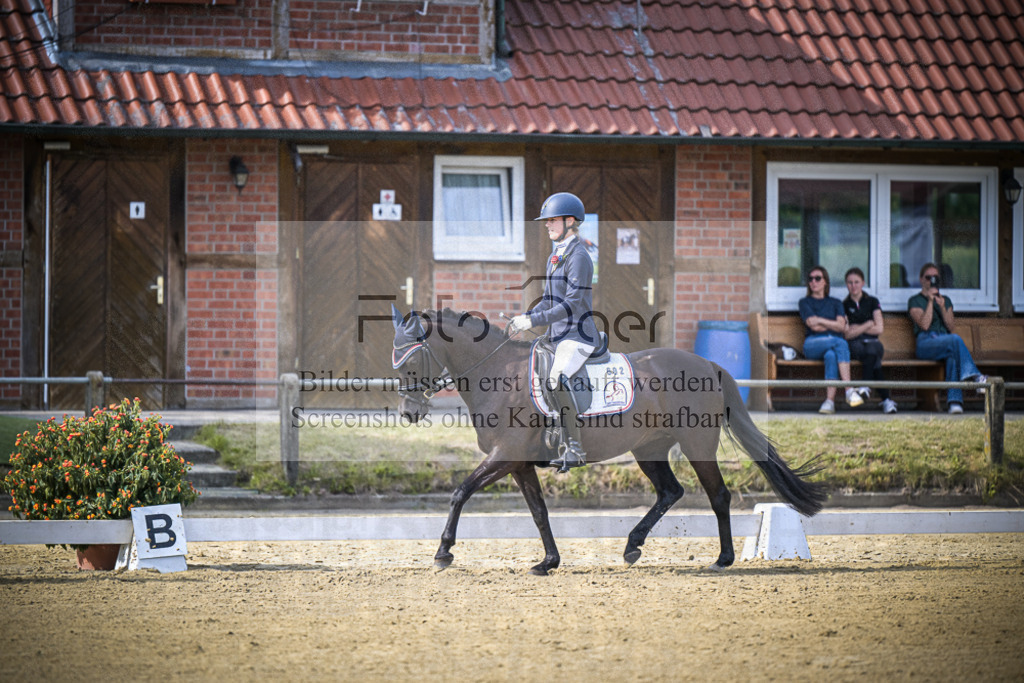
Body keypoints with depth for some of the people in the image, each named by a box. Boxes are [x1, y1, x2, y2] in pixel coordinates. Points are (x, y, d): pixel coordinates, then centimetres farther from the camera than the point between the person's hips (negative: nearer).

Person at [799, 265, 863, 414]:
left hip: (835, 343, 2)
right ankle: (850, 390, -46)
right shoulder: (805, 302, 19)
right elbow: (812, 325, 0)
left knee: (831, 355, -40)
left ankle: (830, 401, -51)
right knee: (841, 343, -36)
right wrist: (832, 325, 4)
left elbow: (841, 326, 5)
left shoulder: (835, 303, 24)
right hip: (813, 344, -2)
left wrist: (819, 321, 0)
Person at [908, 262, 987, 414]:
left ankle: (954, 400, -50)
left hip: (945, 342, 3)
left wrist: (942, 307, -1)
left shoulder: (945, 300, 26)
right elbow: (924, 325, -4)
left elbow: (951, 327, 12)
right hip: (925, 343, -3)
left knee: (953, 355, -37)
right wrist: (930, 301, -5)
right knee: (955, 340, -36)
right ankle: (973, 376, -43)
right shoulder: (914, 301, 13)